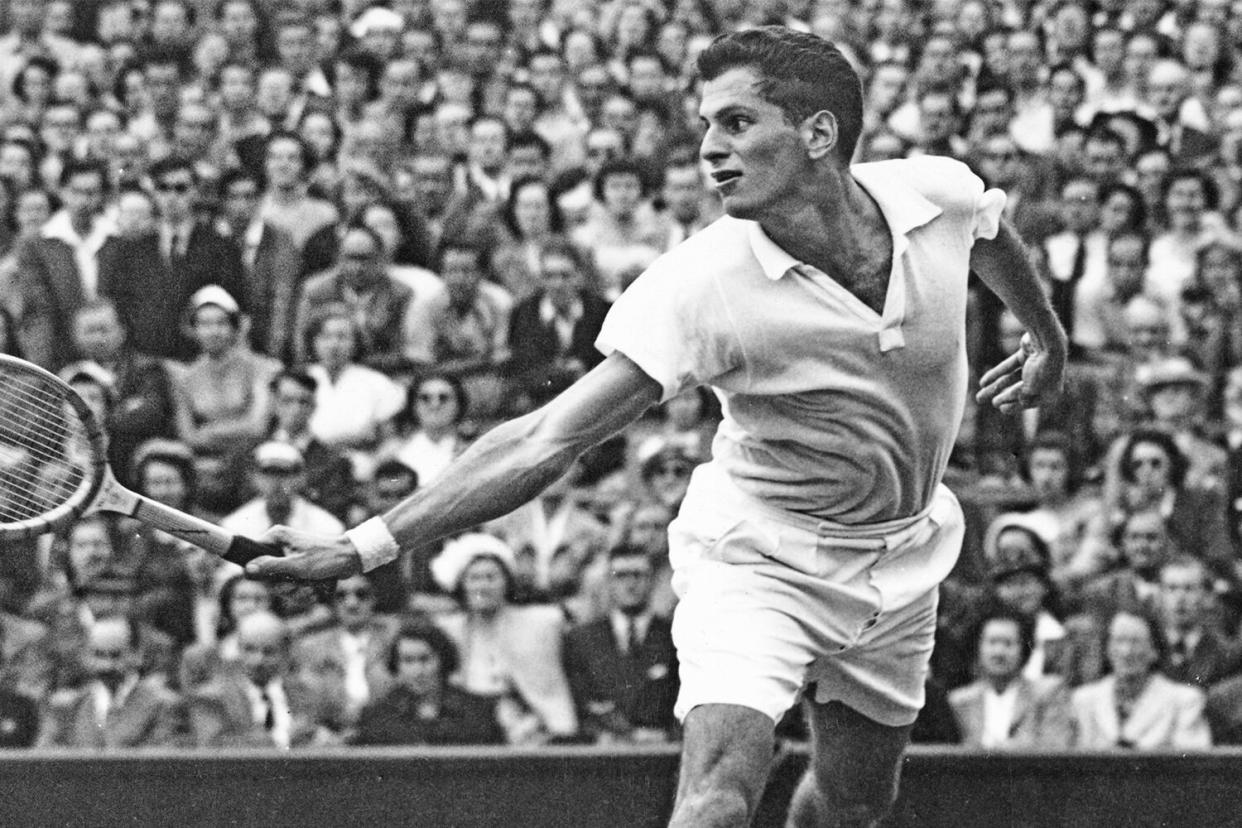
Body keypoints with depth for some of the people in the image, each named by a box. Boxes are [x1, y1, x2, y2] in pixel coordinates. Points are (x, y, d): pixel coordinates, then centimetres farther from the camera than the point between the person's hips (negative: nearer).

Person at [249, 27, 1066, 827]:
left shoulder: (939, 191, -18)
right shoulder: (700, 285, -28)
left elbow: (993, 238, 9)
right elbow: (546, 442, -30)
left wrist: (1048, 335, 28)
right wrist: (369, 544, -38)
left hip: (903, 555, 4)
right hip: (759, 555, -4)